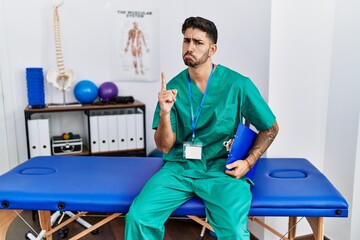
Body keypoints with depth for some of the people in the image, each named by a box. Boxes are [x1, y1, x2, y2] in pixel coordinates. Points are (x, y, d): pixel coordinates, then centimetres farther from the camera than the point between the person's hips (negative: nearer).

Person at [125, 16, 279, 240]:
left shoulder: (238, 84, -6)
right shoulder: (173, 87, 1)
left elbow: (270, 128, 7)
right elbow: (164, 147, -1)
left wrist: (249, 162, -5)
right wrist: (165, 113, -18)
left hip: (222, 168, -2)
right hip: (179, 167, 2)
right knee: (138, 217, -18)